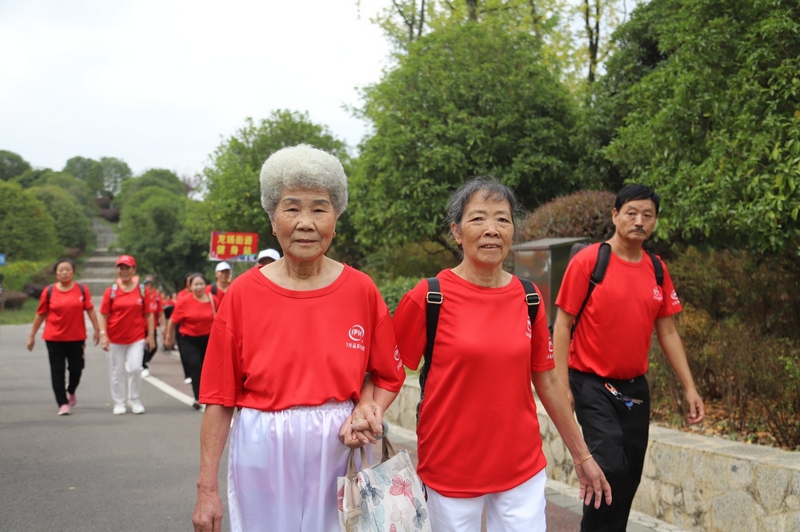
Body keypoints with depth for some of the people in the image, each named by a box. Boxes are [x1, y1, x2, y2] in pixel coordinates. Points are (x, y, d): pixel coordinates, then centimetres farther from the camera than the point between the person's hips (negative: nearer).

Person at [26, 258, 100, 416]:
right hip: (54, 338, -1)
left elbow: (90, 310, 1)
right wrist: (32, 335, 5)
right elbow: (40, 314, 4)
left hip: (77, 337, 1)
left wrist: (97, 329, -4)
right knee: (57, 371, 0)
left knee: (76, 368, 8)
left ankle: (71, 392, 38)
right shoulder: (49, 291, -2)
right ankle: (63, 404, 9)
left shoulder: (82, 289, -1)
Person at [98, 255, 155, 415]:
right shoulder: (111, 291, 1)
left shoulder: (141, 291, 2)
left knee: (135, 368, -8)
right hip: (116, 338, 1)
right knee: (117, 372, 6)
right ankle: (119, 403, 20)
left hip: (137, 338, 0)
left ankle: (134, 400, 12)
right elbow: (104, 315, 1)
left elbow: (148, 314, 4)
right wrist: (103, 334, -8)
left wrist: (150, 335, 1)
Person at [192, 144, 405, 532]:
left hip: (338, 451, 1)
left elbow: (387, 377, 9)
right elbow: (220, 397, -3)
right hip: (263, 455, -1)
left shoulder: (361, 290, -2)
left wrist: (367, 409, -12)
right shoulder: (243, 293, -5)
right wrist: (207, 488, -3)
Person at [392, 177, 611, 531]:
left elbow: (547, 381, 10)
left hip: (523, 469, 3)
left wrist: (582, 456, 13)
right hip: (451, 471, -3)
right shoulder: (429, 297, -9)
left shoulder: (528, 298, 2)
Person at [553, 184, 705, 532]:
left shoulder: (657, 270, 6)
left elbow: (667, 332, 12)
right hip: (592, 385, -5)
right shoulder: (588, 261, -9)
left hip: (635, 387, 6)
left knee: (630, 474, 9)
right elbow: (563, 324, -8)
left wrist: (689, 387, 7)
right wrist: (562, 385, -14)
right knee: (611, 466, -17)